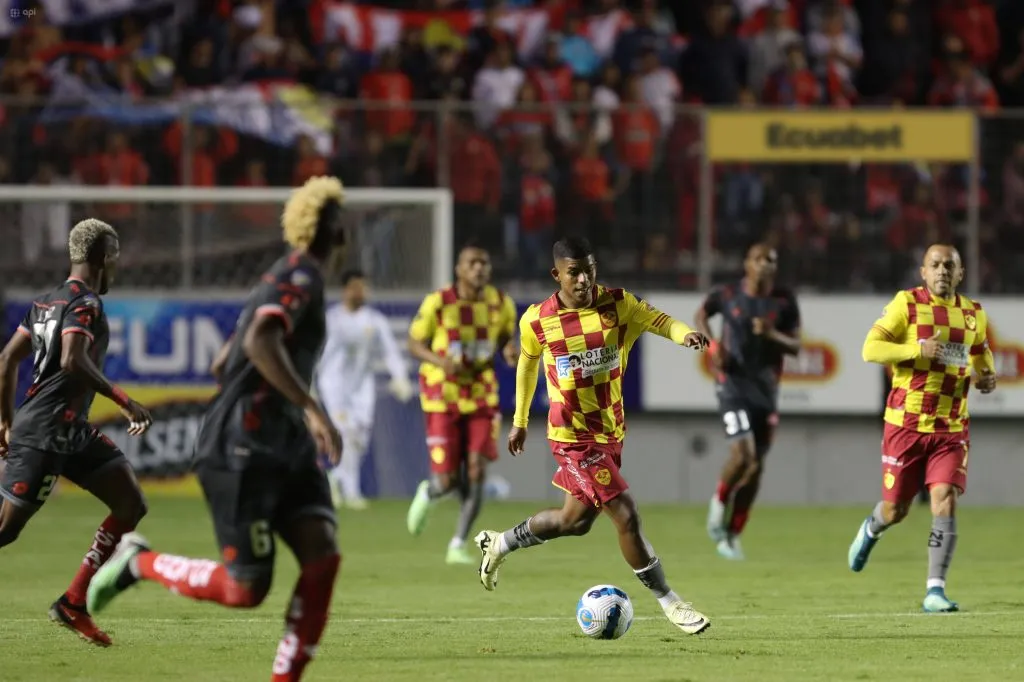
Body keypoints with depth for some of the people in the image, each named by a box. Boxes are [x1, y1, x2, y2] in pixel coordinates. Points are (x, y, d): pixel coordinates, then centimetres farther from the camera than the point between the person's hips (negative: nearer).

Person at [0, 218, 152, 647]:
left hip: (73, 433, 10)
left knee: (131, 506, 5)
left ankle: (73, 604, 5)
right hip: (45, 433, -10)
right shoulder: (85, 304, -12)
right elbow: (73, 361, -27)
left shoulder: (47, 302, 16)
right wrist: (123, 402, -22)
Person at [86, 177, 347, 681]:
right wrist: (313, 410, -30)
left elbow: (223, 365, 25)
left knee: (322, 554, -10)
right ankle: (138, 562, 15)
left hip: (285, 447, 9)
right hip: (243, 450, -9)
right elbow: (260, 343, -31)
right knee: (244, 590, -8)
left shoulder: (285, 279, 18)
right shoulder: (301, 277, -12)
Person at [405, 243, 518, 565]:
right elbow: (415, 343, -3)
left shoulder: (502, 304, -2)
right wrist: (439, 361, -23)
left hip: (482, 396, 3)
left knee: (477, 471, -9)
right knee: (447, 480, -6)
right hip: (443, 397, -3)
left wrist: (511, 351, -9)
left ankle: (458, 545, 3)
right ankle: (428, 494, 34)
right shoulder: (438, 303, -11)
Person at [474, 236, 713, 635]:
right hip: (573, 435, -5)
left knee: (576, 519, 20)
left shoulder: (617, 304, -6)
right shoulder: (537, 322, -9)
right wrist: (520, 420, 17)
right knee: (626, 516, -12)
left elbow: (658, 320, -16)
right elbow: (527, 364, 8)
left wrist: (686, 334, -39)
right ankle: (669, 603, 0)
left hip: (611, 431, 5)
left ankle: (499, 545, 43)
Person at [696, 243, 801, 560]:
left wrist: (772, 334, -19)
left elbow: (795, 346, 0)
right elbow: (701, 314, 16)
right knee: (743, 453, -21)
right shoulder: (726, 295, -4)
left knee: (756, 465, 5)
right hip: (733, 385, -3)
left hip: (765, 389, 3)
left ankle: (732, 534, 19)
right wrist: (711, 342, -2)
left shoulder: (784, 302, -1)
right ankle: (720, 500, 10)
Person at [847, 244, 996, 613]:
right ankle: (871, 529, 45)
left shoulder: (974, 314, 7)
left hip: (951, 429, 2)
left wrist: (987, 377, 5)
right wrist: (918, 350, -25)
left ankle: (935, 590, -11)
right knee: (895, 509, 8)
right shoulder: (907, 303, -5)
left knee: (945, 502, -14)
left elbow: (982, 352, 27)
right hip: (906, 425, -2)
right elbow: (871, 349, -12)